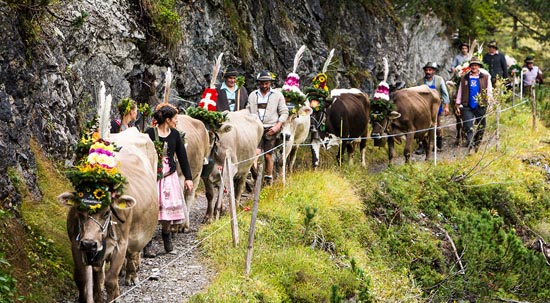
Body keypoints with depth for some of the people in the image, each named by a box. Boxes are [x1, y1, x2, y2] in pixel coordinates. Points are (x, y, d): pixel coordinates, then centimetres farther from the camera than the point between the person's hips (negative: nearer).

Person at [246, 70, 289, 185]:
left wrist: (277, 126, -8)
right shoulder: (253, 95, 13)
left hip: (271, 129, -1)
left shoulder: (277, 95, 5)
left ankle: (268, 179, 16)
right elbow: (248, 112, 18)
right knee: (256, 152, -16)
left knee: (268, 155, 2)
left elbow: (284, 112, 5)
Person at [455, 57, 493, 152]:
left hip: (481, 107, 0)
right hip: (467, 107, 0)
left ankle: (477, 146, 23)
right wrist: (458, 105, 10)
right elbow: (460, 92, 13)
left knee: (480, 128, 8)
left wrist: (489, 104, 0)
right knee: (469, 128, -11)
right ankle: (470, 148, -18)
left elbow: (489, 92, 9)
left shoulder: (485, 77, 7)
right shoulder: (464, 78, 9)